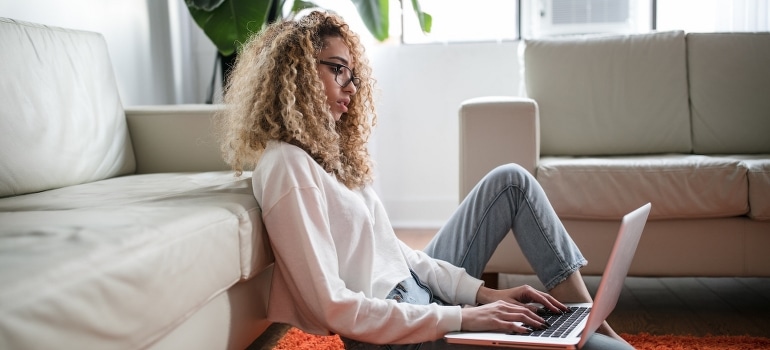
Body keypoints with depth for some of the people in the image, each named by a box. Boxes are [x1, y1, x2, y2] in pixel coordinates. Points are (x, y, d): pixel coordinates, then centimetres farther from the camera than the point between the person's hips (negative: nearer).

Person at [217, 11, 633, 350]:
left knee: (511, 180, 8)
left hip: (417, 290, 10)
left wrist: (482, 292, -1)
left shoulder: (325, 149, 9)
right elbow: (332, 307, -24)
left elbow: (394, 249, 8)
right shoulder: (287, 165, -19)